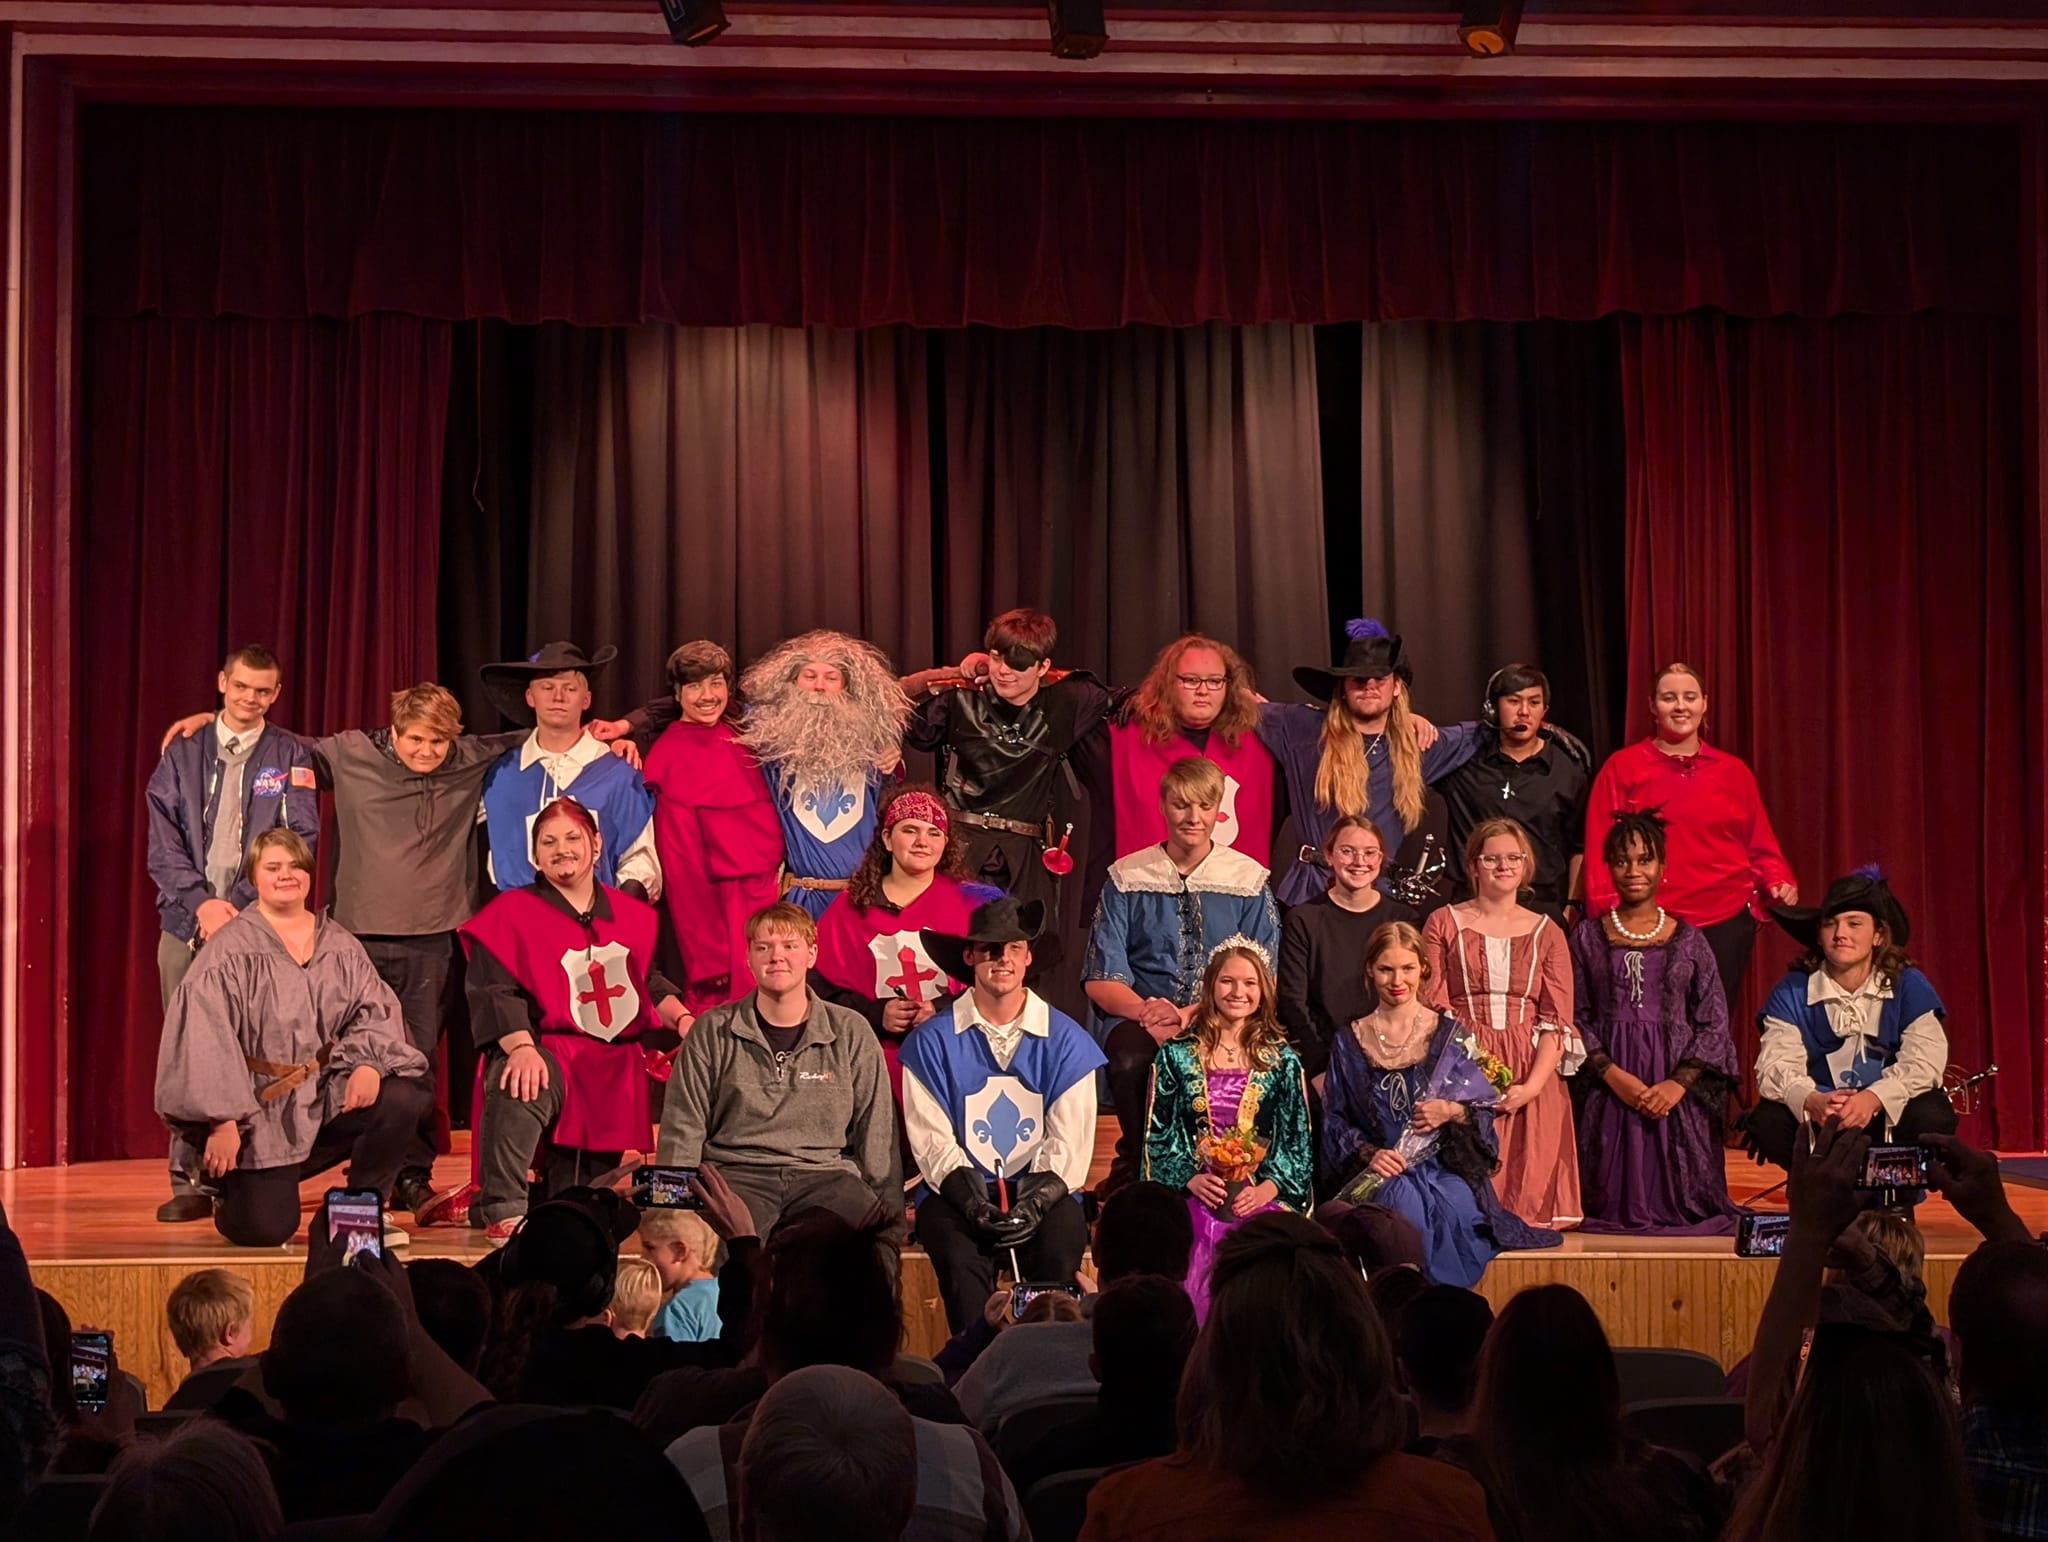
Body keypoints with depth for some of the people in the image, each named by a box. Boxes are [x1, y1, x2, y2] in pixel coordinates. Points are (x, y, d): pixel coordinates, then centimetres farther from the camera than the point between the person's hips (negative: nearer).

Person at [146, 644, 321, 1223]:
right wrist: (200, 901, -9)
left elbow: (300, 839, 0)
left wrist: (238, 904, -10)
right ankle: (190, 1182, 2)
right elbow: (163, 842, 6)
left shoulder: (289, 757, 9)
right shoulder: (182, 754, 14)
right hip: (187, 920, 2)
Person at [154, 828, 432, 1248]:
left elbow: (374, 1008, 4)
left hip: (327, 1096, 4)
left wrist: (369, 1061, -19)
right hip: (261, 1110, -4)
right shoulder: (231, 950, -7)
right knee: (266, 1230, -16)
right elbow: (206, 1039, -12)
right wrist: (222, 1122, -17)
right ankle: (228, 1189, 22)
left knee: (402, 1099, -23)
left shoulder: (339, 945, 8)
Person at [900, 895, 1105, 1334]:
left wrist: (1036, 1202, -17)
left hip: (1044, 1191, 1)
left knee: (1057, 1254, -30)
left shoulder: (1065, 1039, 5)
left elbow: (1070, 1144, 0)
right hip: (959, 1192, -1)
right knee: (959, 1259, -32)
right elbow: (933, 1142, -2)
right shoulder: (932, 1041, 2)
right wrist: (972, 1202, -18)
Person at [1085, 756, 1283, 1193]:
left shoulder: (1249, 882, 6)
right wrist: (1148, 1012, -20)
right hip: (1138, 1016, 0)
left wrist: (1188, 1015, -17)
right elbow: (1100, 980, 1)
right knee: (1132, 1059, -35)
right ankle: (1136, 1163, -7)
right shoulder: (1126, 879, 5)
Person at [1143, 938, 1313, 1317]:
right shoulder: (1177, 1055, 11)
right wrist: (1190, 1179, -9)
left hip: (1261, 1198, 0)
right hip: (1193, 1197, 0)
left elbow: (1297, 1141, 9)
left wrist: (1266, 1189, -8)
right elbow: (1158, 1134, 8)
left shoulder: (1281, 1061, 12)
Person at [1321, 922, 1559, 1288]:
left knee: (1452, 1208, -36)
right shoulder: (1350, 1043, 12)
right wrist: (1368, 1153, -10)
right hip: (1378, 1174, 1)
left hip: (1448, 1168, 0)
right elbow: (1334, 1120, 9)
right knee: (1402, 1202, -36)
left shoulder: (1450, 1034, 9)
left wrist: (1452, 1111, -13)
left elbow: (1484, 1112, 9)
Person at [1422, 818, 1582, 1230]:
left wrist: (1532, 1085, -11)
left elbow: (1558, 1018, 4)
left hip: (1529, 1074, 1)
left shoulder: (1546, 932, 11)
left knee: (1529, 1179, -6)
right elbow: (1433, 1008, 1)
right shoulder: (1443, 924, 8)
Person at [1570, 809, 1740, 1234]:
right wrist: (1614, 1075, -12)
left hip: (1676, 1087, 0)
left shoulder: (1688, 939, 8)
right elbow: (1576, 1019, 2)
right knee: (1612, 1202, -6)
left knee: (1682, 1199, -6)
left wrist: (1678, 1083, -11)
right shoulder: (1589, 937, 7)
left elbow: (1714, 1024, 4)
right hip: (1609, 1088, 0)